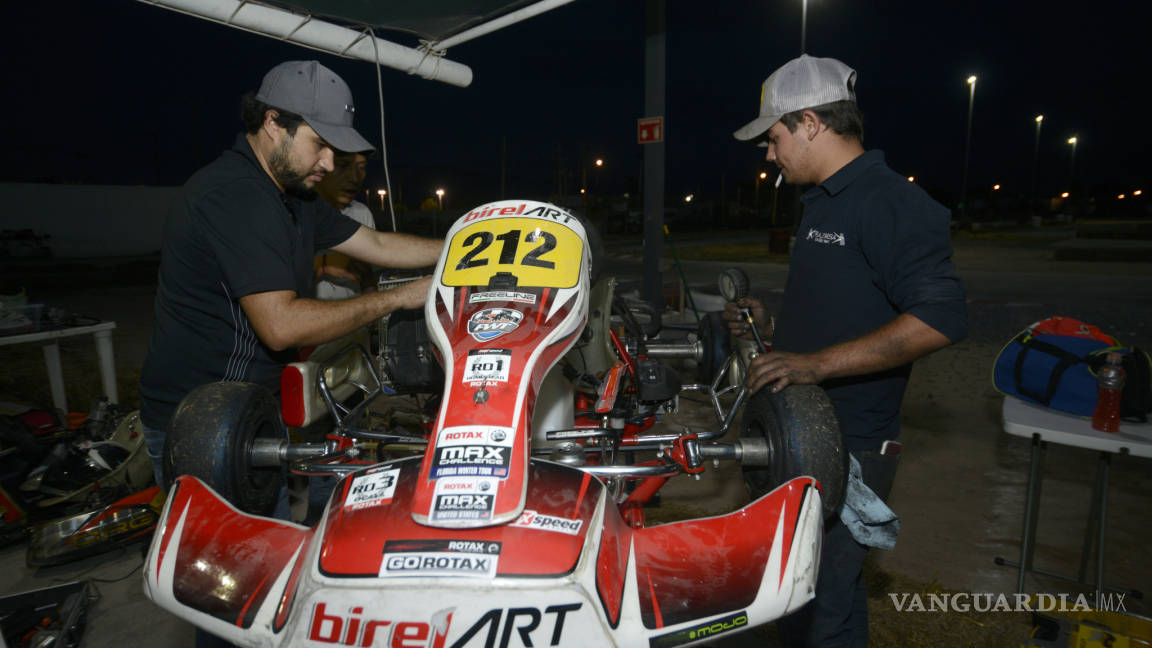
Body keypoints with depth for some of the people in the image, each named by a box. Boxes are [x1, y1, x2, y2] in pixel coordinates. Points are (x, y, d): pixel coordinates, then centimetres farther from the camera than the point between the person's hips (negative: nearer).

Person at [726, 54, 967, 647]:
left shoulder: (893, 203, -15)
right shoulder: (821, 204, 16)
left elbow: (940, 318, -25)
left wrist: (817, 363, -29)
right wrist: (771, 327, 10)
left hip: (848, 450, -9)